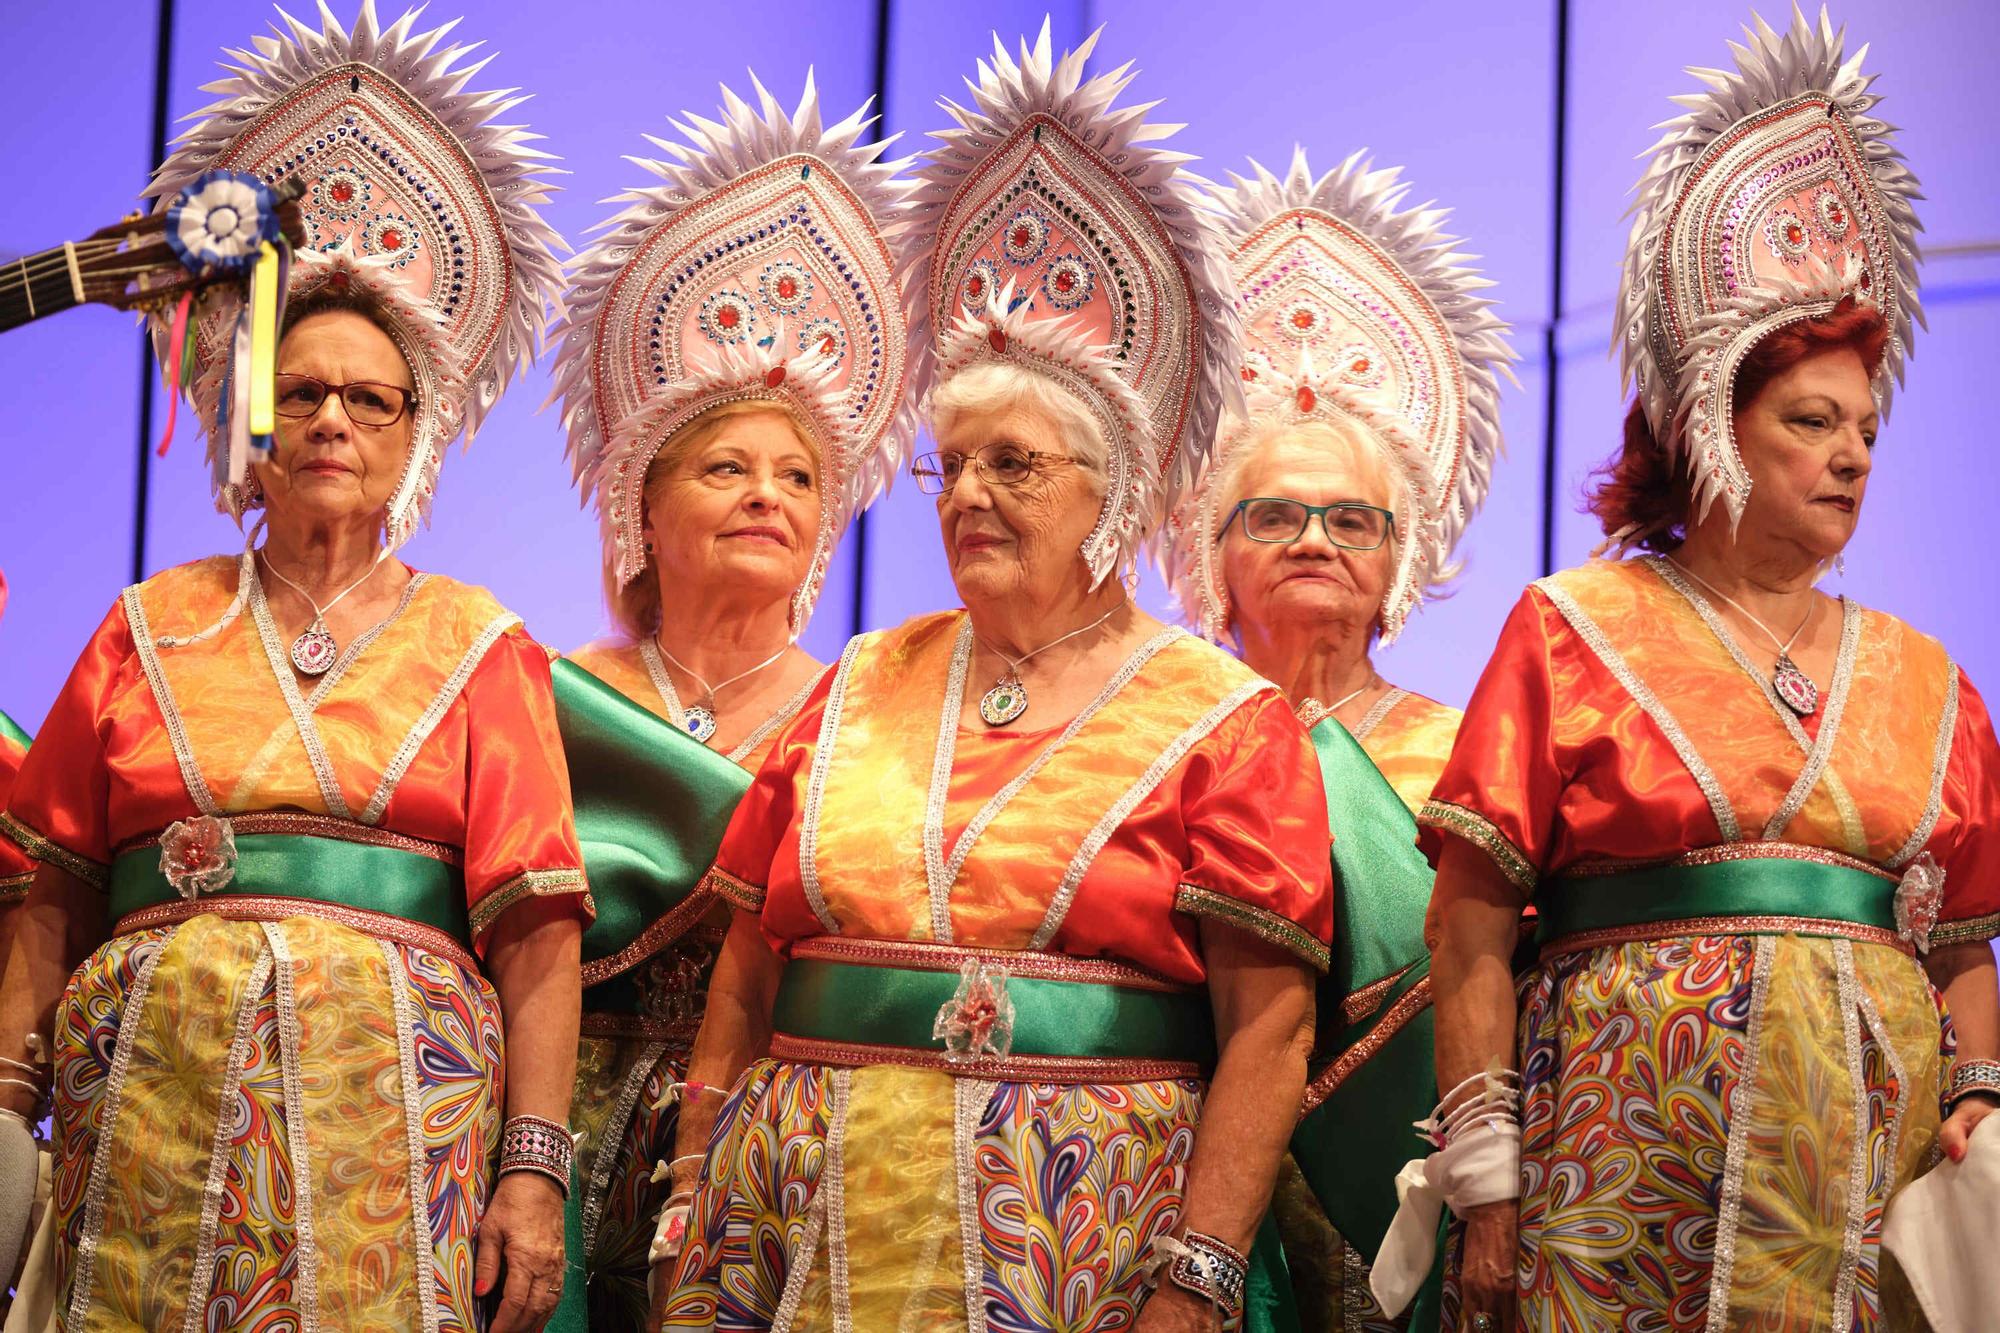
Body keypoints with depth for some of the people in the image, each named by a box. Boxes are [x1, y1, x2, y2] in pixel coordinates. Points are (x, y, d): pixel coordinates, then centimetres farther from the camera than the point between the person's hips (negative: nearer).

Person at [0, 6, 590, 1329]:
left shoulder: (480, 648, 9)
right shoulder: (153, 627, 14)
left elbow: (537, 928, 2)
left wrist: (535, 1170, -7)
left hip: (390, 1106, -1)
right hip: (148, 1094, 1)